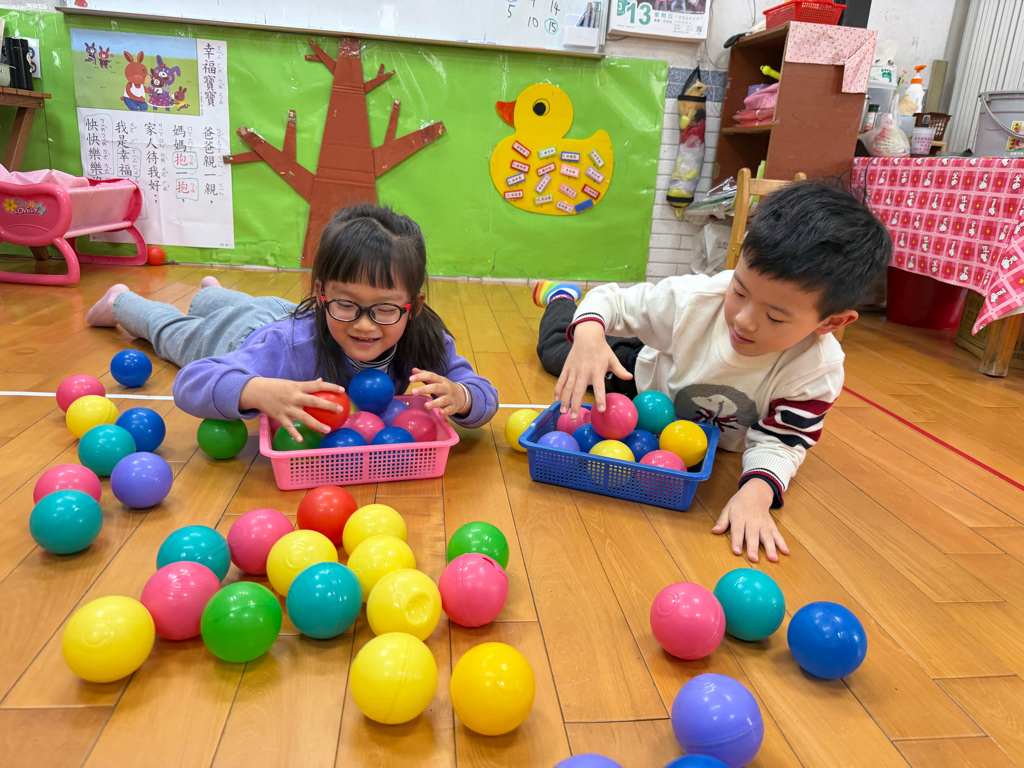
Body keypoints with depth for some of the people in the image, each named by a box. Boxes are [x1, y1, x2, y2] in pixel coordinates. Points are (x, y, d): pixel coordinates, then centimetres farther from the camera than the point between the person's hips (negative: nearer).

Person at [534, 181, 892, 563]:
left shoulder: (820, 370, -41)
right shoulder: (695, 298, -42)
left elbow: (778, 442, -33)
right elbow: (611, 300, -28)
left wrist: (757, 490, -56)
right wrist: (589, 332, -52)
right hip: (644, 380, 0)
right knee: (558, 350, 16)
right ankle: (561, 296, 49)